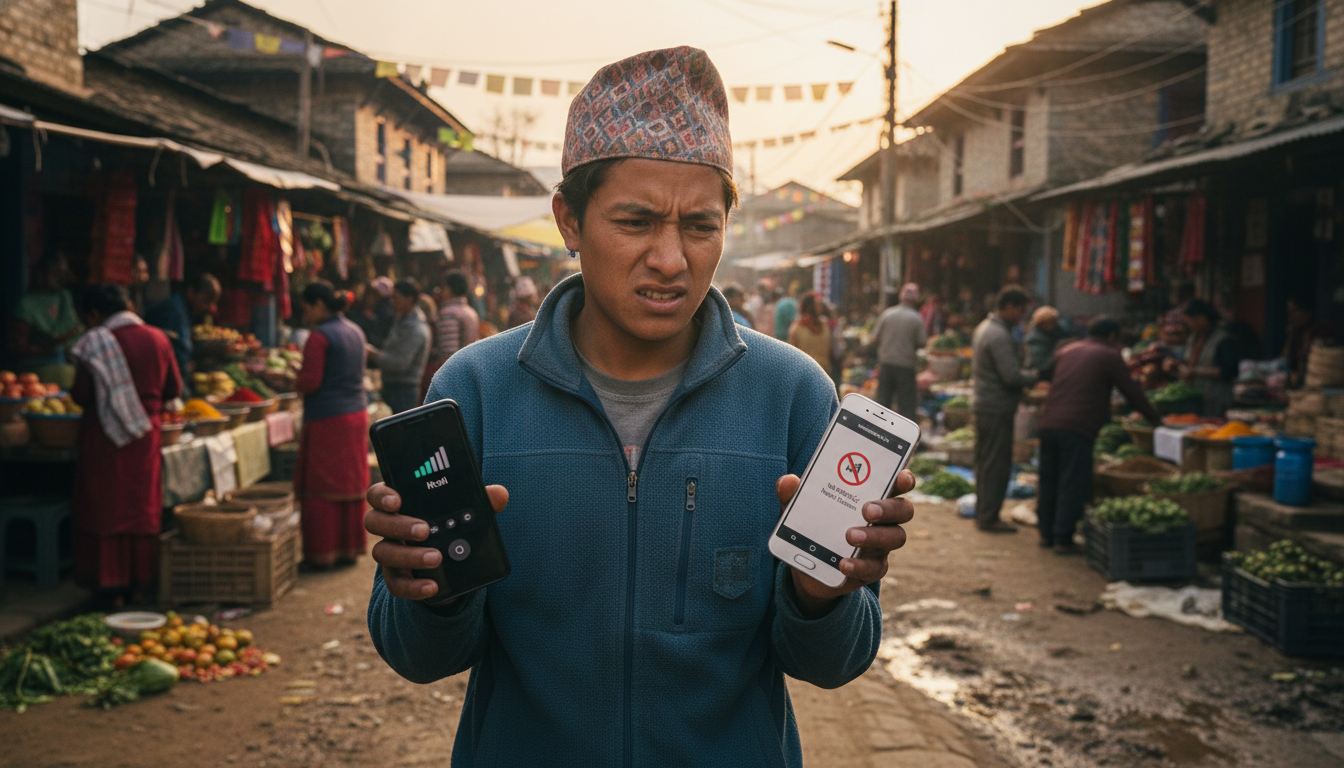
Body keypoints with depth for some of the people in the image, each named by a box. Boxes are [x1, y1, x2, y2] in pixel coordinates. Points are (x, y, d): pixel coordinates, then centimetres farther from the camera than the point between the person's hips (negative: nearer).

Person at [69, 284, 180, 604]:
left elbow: (81, 395, -11)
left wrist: (107, 395, 10)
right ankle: (141, 583, 17)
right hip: (146, 432, 3)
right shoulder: (157, 338, 0)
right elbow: (174, 389, 6)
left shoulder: (95, 342, -11)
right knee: (143, 507, 12)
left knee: (104, 506, 7)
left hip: (104, 434, -3)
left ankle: (111, 586, 9)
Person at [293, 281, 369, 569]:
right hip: (357, 413, 8)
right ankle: (348, 549, 18)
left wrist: (295, 382, 5)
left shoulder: (320, 336, -13)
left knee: (320, 490, 1)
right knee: (351, 483, 12)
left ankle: (321, 554, 6)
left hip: (327, 418, -8)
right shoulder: (356, 332, 12)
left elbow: (310, 381, -17)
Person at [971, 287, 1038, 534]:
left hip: (983, 406, 10)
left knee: (985, 462, 16)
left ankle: (982, 513, 24)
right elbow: (1012, 376, -23)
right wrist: (1036, 376, -6)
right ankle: (989, 518, 2)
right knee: (997, 465, -3)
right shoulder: (999, 336, -19)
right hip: (998, 410, -10)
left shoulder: (983, 328, 13)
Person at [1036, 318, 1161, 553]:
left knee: (1048, 481, 14)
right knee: (1072, 484, -1)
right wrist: (1155, 418, 16)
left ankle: (1046, 533, 21)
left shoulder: (1065, 351, 19)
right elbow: (1132, 392, 6)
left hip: (1049, 424, 6)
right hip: (1078, 428, -6)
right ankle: (1063, 539, -1)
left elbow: (1045, 375, 32)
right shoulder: (1109, 356, 3)